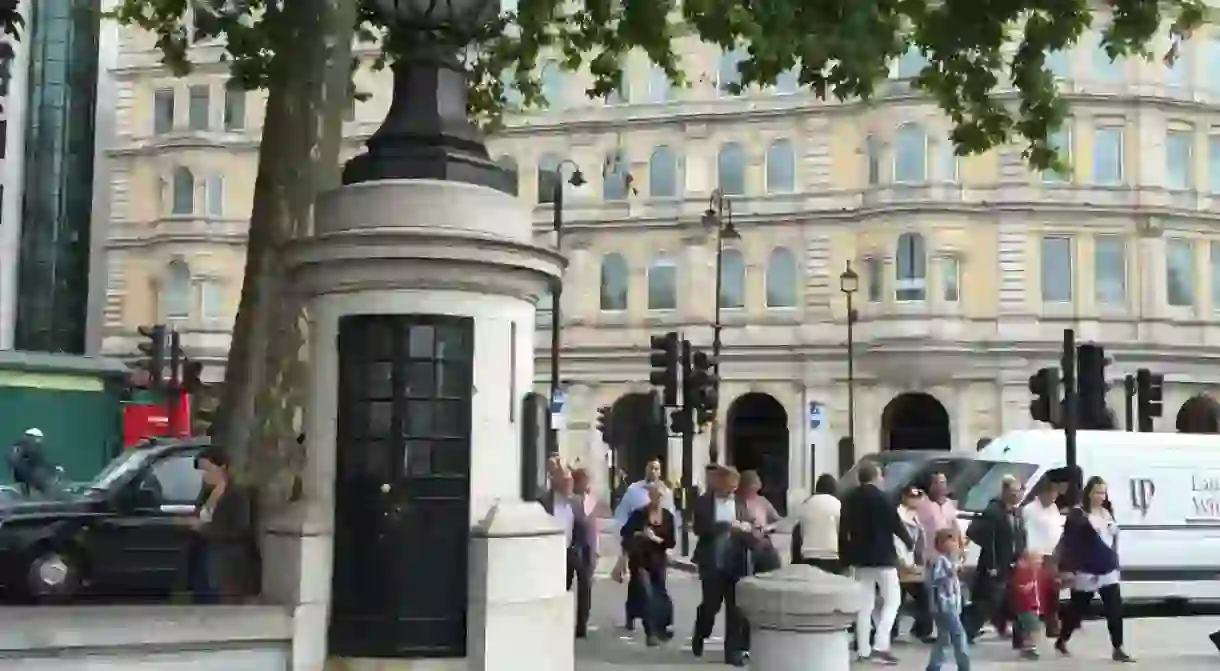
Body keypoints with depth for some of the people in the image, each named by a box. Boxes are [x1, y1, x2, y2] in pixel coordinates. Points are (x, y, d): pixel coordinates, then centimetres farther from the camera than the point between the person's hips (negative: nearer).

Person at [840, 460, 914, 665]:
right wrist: (910, 542, 10)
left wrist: (845, 556, 11)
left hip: (860, 557, 5)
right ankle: (881, 646, -8)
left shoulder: (850, 499, 5)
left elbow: (843, 530, 5)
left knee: (865, 604, 9)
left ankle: (863, 650, 7)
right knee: (891, 600, 4)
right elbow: (896, 525, -8)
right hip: (883, 557, -5)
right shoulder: (883, 498, -11)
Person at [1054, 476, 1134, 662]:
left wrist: (1116, 564, 17)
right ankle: (1061, 641, 27)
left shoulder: (1107, 513, 11)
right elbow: (1068, 543, -14)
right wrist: (1068, 568, -18)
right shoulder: (1078, 515, -11)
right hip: (1086, 572, -6)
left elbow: (1113, 539, 19)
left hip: (1108, 571, 6)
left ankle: (1117, 649, 0)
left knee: (1115, 609, -4)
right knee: (1077, 609, 7)